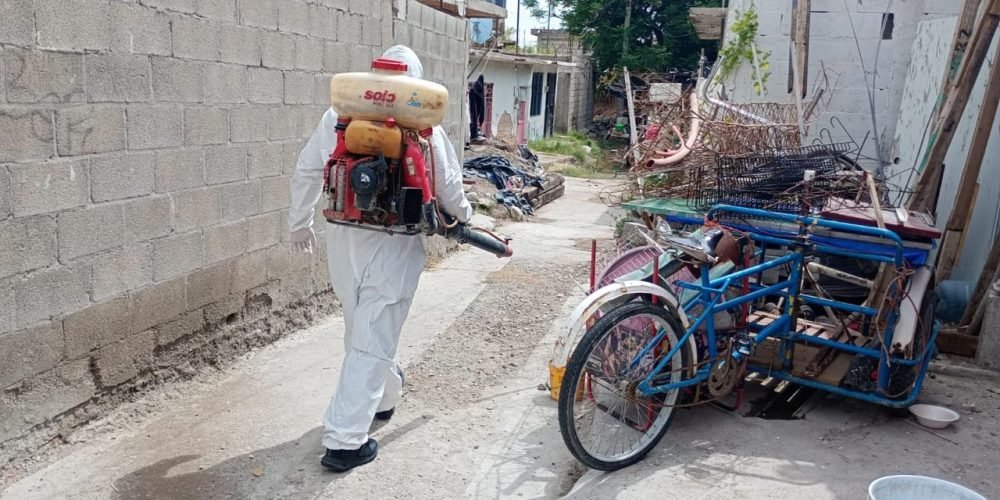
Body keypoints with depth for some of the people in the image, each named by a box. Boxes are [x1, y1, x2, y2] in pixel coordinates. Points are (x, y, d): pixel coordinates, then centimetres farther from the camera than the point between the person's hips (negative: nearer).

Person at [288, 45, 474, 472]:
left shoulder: (340, 114, 3)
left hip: (344, 238, 4)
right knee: (371, 342, 0)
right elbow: (447, 183, 0)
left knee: (362, 331, 23)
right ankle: (345, 442, 2)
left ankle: (384, 396, 45)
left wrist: (300, 223, 17)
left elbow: (307, 171, 4)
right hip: (393, 244, -4)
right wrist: (463, 215, 21)